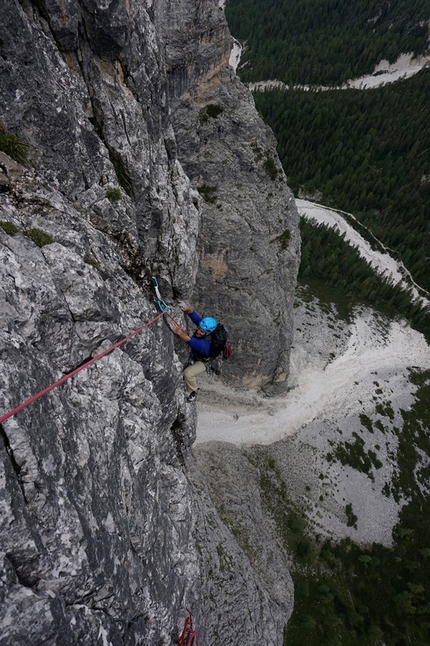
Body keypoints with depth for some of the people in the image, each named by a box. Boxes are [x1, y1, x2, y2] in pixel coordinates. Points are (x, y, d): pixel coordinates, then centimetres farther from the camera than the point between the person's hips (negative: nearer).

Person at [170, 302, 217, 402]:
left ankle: (192, 393, 3)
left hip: (203, 361, -8)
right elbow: (194, 315, -34)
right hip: (194, 355, 8)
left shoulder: (205, 344, -47)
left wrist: (179, 333, -82)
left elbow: (191, 341, -64)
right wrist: (187, 308, -57)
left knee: (188, 373, -25)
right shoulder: (203, 325, -29)